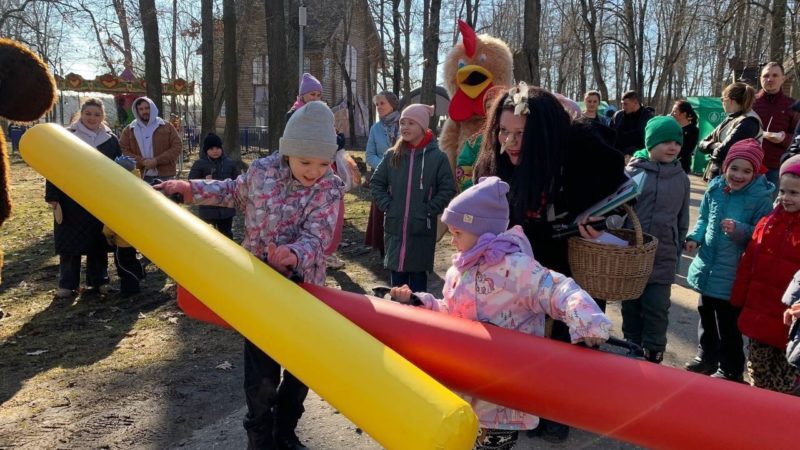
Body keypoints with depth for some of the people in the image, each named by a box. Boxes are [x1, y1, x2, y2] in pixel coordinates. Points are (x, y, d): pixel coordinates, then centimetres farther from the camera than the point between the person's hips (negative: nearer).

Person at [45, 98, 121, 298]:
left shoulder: (110, 140, 5)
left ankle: (98, 281, 19)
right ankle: (67, 284, 15)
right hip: (71, 201, -2)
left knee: (99, 243, 8)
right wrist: (54, 199, -7)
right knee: (70, 243, 5)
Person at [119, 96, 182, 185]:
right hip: (140, 178, 1)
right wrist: (142, 161, -13)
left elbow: (176, 147, 0)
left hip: (165, 176, -1)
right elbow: (123, 151, 3)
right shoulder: (128, 130, 11)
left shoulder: (167, 127, 8)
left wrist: (158, 160, -11)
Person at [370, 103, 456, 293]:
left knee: (418, 272, 7)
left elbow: (448, 189, -5)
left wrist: (429, 210, -10)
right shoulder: (392, 155, 3)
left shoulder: (437, 157, -6)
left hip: (422, 229, -3)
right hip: (394, 227, 3)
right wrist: (386, 205, -1)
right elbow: (376, 183, 11)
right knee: (397, 271, 13)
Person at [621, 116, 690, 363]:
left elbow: (682, 221, 11)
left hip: (663, 259, 1)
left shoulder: (681, 178, 2)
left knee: (656, 309, 3)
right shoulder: (633, 171, -6)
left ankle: (653, 356, 18)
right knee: (631, 306, 13)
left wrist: (677, 252, 11)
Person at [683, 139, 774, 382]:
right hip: (707, 268, 6)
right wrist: (695, 237, -5)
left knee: (728, 325, 5)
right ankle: (707, 357, 43)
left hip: (732, 276, -6)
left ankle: (730, 370, 25)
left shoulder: (761, 197, -15)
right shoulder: (715, 188, -1)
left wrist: (739, 231, -28)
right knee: (706, 316, 23)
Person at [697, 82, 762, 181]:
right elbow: (702, 144, 13)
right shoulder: (729, 119, 14)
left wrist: (713, 147, 0)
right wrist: (717, 146, -7)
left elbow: (722, 152, -22)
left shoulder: (749, 122, -13)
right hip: (715, 175, 9)